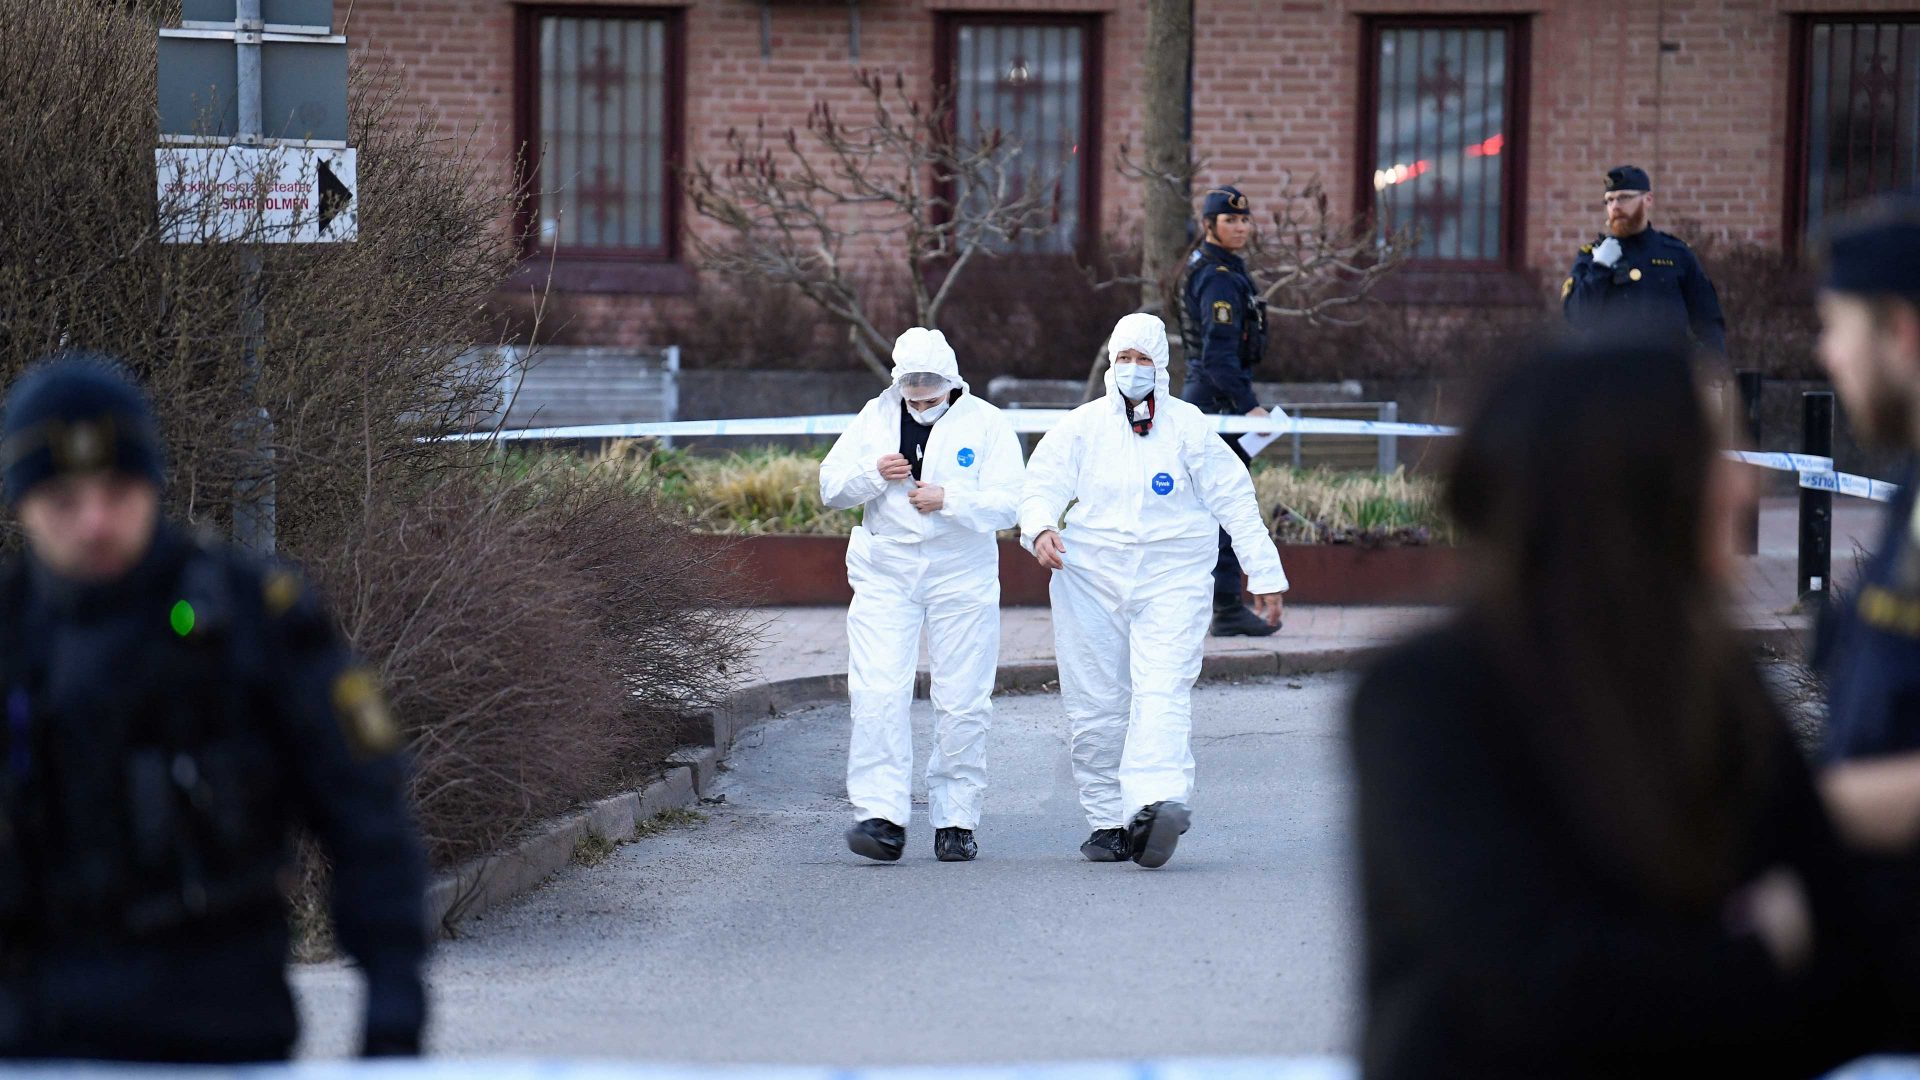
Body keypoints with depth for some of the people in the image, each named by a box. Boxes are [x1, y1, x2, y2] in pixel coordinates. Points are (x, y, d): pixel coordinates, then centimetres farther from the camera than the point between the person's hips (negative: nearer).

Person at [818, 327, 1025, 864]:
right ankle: (881, 817, -13)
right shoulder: (875, 417, 9)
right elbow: (830, 486, 10)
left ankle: (956, 820, 11)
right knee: (878, 696, -11)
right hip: (885, 574, 2)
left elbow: (1009, 503, -8)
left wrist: (949, 500, -21)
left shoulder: (985, 423, -1)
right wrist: (874, 473, -9)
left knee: (961, 703, 1)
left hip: (962, 577, -1)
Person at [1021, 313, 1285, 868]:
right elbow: (1042, 485, 2)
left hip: (1172, 578, -2)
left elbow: (1234, 501, 8)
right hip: (1091, 580, 2)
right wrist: (1041, 528, -21)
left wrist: (1264, 574, 5)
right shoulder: (1082, 426, 8)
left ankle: (1157, 801, -35)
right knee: (1097, 707, 2)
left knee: (1163, 693, -19)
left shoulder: (1188, 427, 5)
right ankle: (1108, 820, 12)